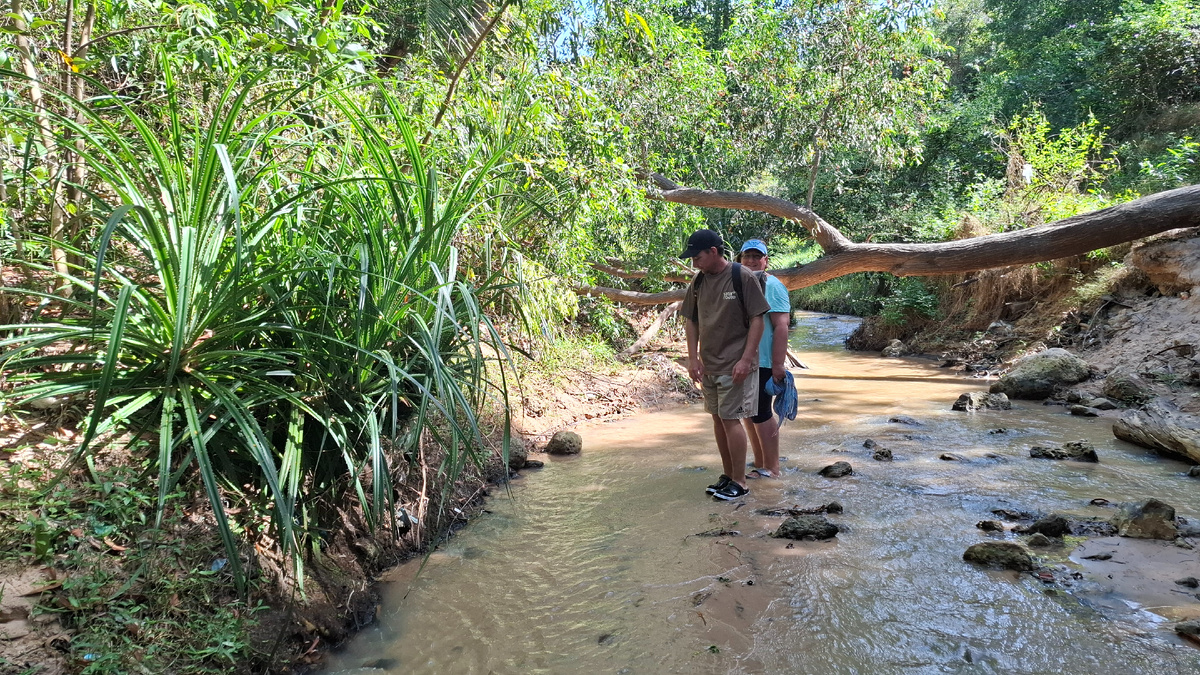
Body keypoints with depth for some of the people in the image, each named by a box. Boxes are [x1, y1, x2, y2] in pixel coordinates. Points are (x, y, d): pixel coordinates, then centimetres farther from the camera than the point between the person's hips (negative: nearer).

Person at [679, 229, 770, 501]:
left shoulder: (743, 277, -12)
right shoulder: (698, 282, 5)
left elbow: (757, 320, -12)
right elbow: (691, 322, 11)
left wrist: (746, 359, -17)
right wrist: (693, 358, 3)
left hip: (736, 365, -6)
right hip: (708, 365, 6)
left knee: (730, 419, -5)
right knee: (718, 419, 12)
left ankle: (739, 481, 8)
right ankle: (727, 475, 26)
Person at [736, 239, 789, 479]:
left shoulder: (772, 286, -10)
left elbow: (781, 327, -17)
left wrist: (778, 364, -22)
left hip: (762, 363, -8)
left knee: (761, 414, -2)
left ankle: (771, 469, 10)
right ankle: (759, 464, 25)